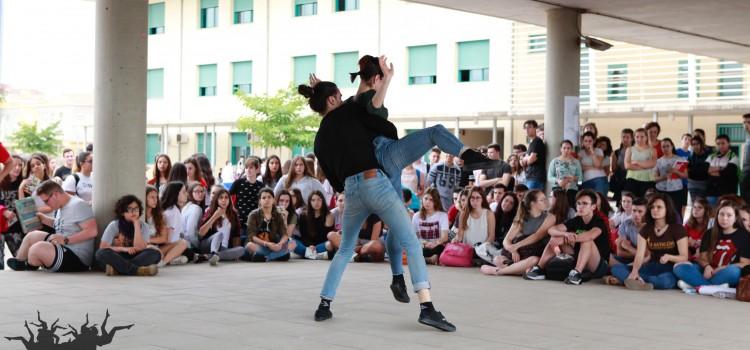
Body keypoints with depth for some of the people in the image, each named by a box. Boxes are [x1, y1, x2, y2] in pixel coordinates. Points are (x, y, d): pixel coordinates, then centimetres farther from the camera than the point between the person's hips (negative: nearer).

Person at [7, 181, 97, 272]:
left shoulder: (77, 205, -18)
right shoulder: (61, 208, 12)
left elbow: (92, 231, -25)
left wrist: (66, 240, -26)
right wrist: (44, 219, 14)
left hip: (77, 260, -10)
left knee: (38, 248, -25)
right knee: (32, 236, 15)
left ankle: (29, 268, 6)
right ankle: (18, 263, 31)